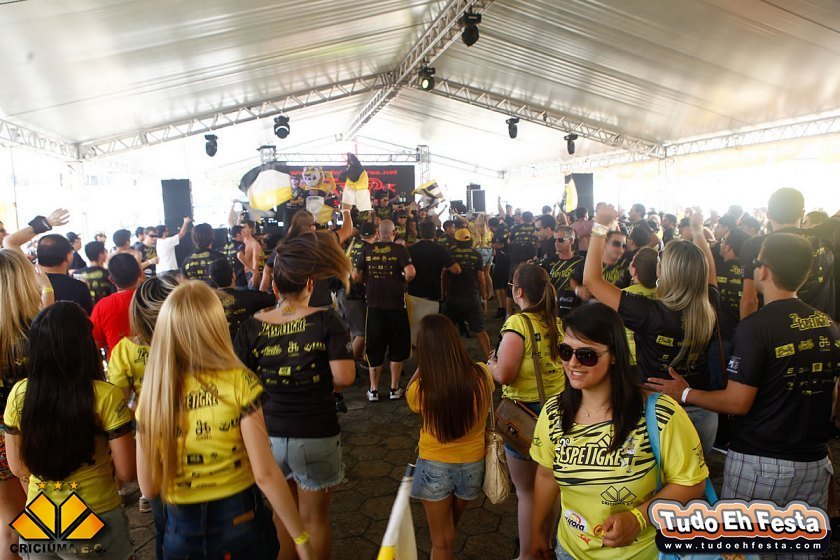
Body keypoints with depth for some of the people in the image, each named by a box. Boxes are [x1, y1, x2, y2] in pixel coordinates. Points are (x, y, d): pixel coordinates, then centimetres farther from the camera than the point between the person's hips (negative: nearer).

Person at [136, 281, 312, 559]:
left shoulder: (151, 396, -8)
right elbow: (265, 473, -18)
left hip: (181, 532, 3)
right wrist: (301, 537, -8)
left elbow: (149, 488, -1)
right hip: (240, 523, -2)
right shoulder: (239, 383, -18)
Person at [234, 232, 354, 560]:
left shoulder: (251, 327, -8)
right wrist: (324, 382, 1)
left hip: (269, 434, 3)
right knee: (314, 518, 18)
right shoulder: (325, 321, -15)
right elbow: (344, 376, -20)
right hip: (315, 436, -3)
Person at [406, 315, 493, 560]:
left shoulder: (421, 388, -28)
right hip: (472, 465, 3)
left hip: (434, 467, -3)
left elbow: (409, 396, -2)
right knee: (448, 529, 31)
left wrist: (423, 364, -5)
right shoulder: (482, 376, -21)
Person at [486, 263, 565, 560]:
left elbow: (503, 375, -25)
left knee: (526, 489, 9)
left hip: (524, 410, -7)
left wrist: (490, 363, -5)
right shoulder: (556, 321, 1)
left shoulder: (518, 323, -20)